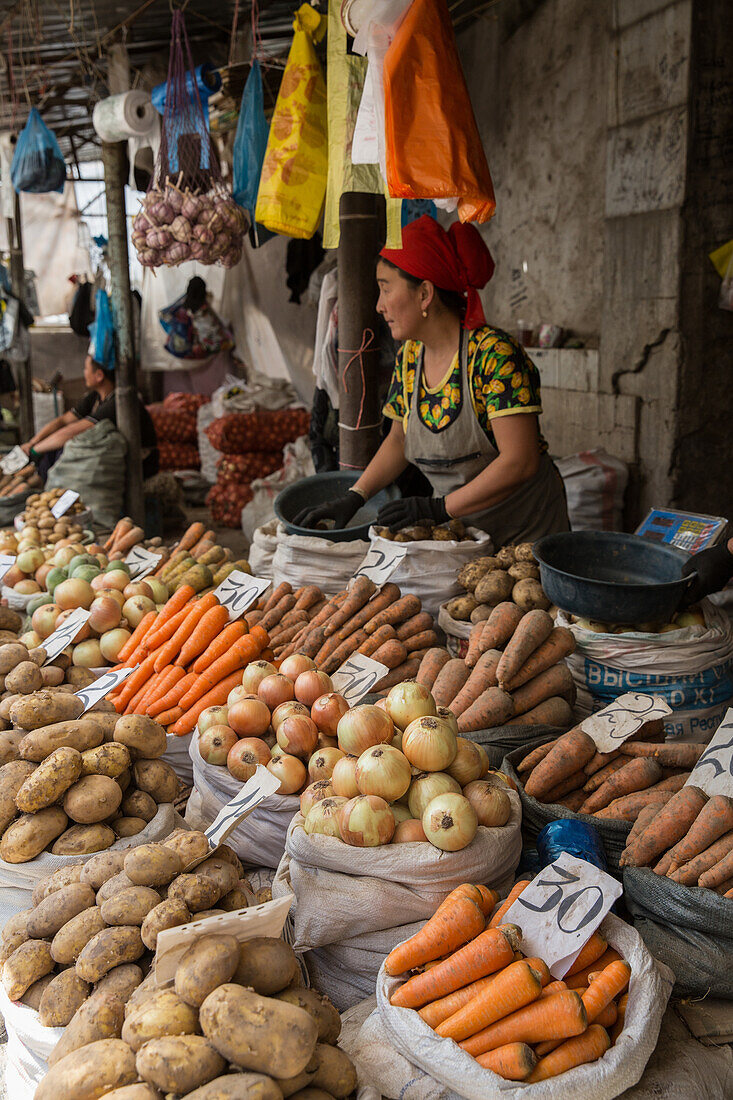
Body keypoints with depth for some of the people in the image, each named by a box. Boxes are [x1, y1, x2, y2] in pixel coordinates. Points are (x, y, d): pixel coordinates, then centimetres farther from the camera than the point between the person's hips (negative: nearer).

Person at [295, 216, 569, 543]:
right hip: (458, 530, 6)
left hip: (527, 532, -6)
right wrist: (354, 496, 2)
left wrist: (439, 508, -24)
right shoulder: (409, 356, 2)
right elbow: (399, 439, 15)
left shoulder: (493, 353, -19)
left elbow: (520, 462, -23)